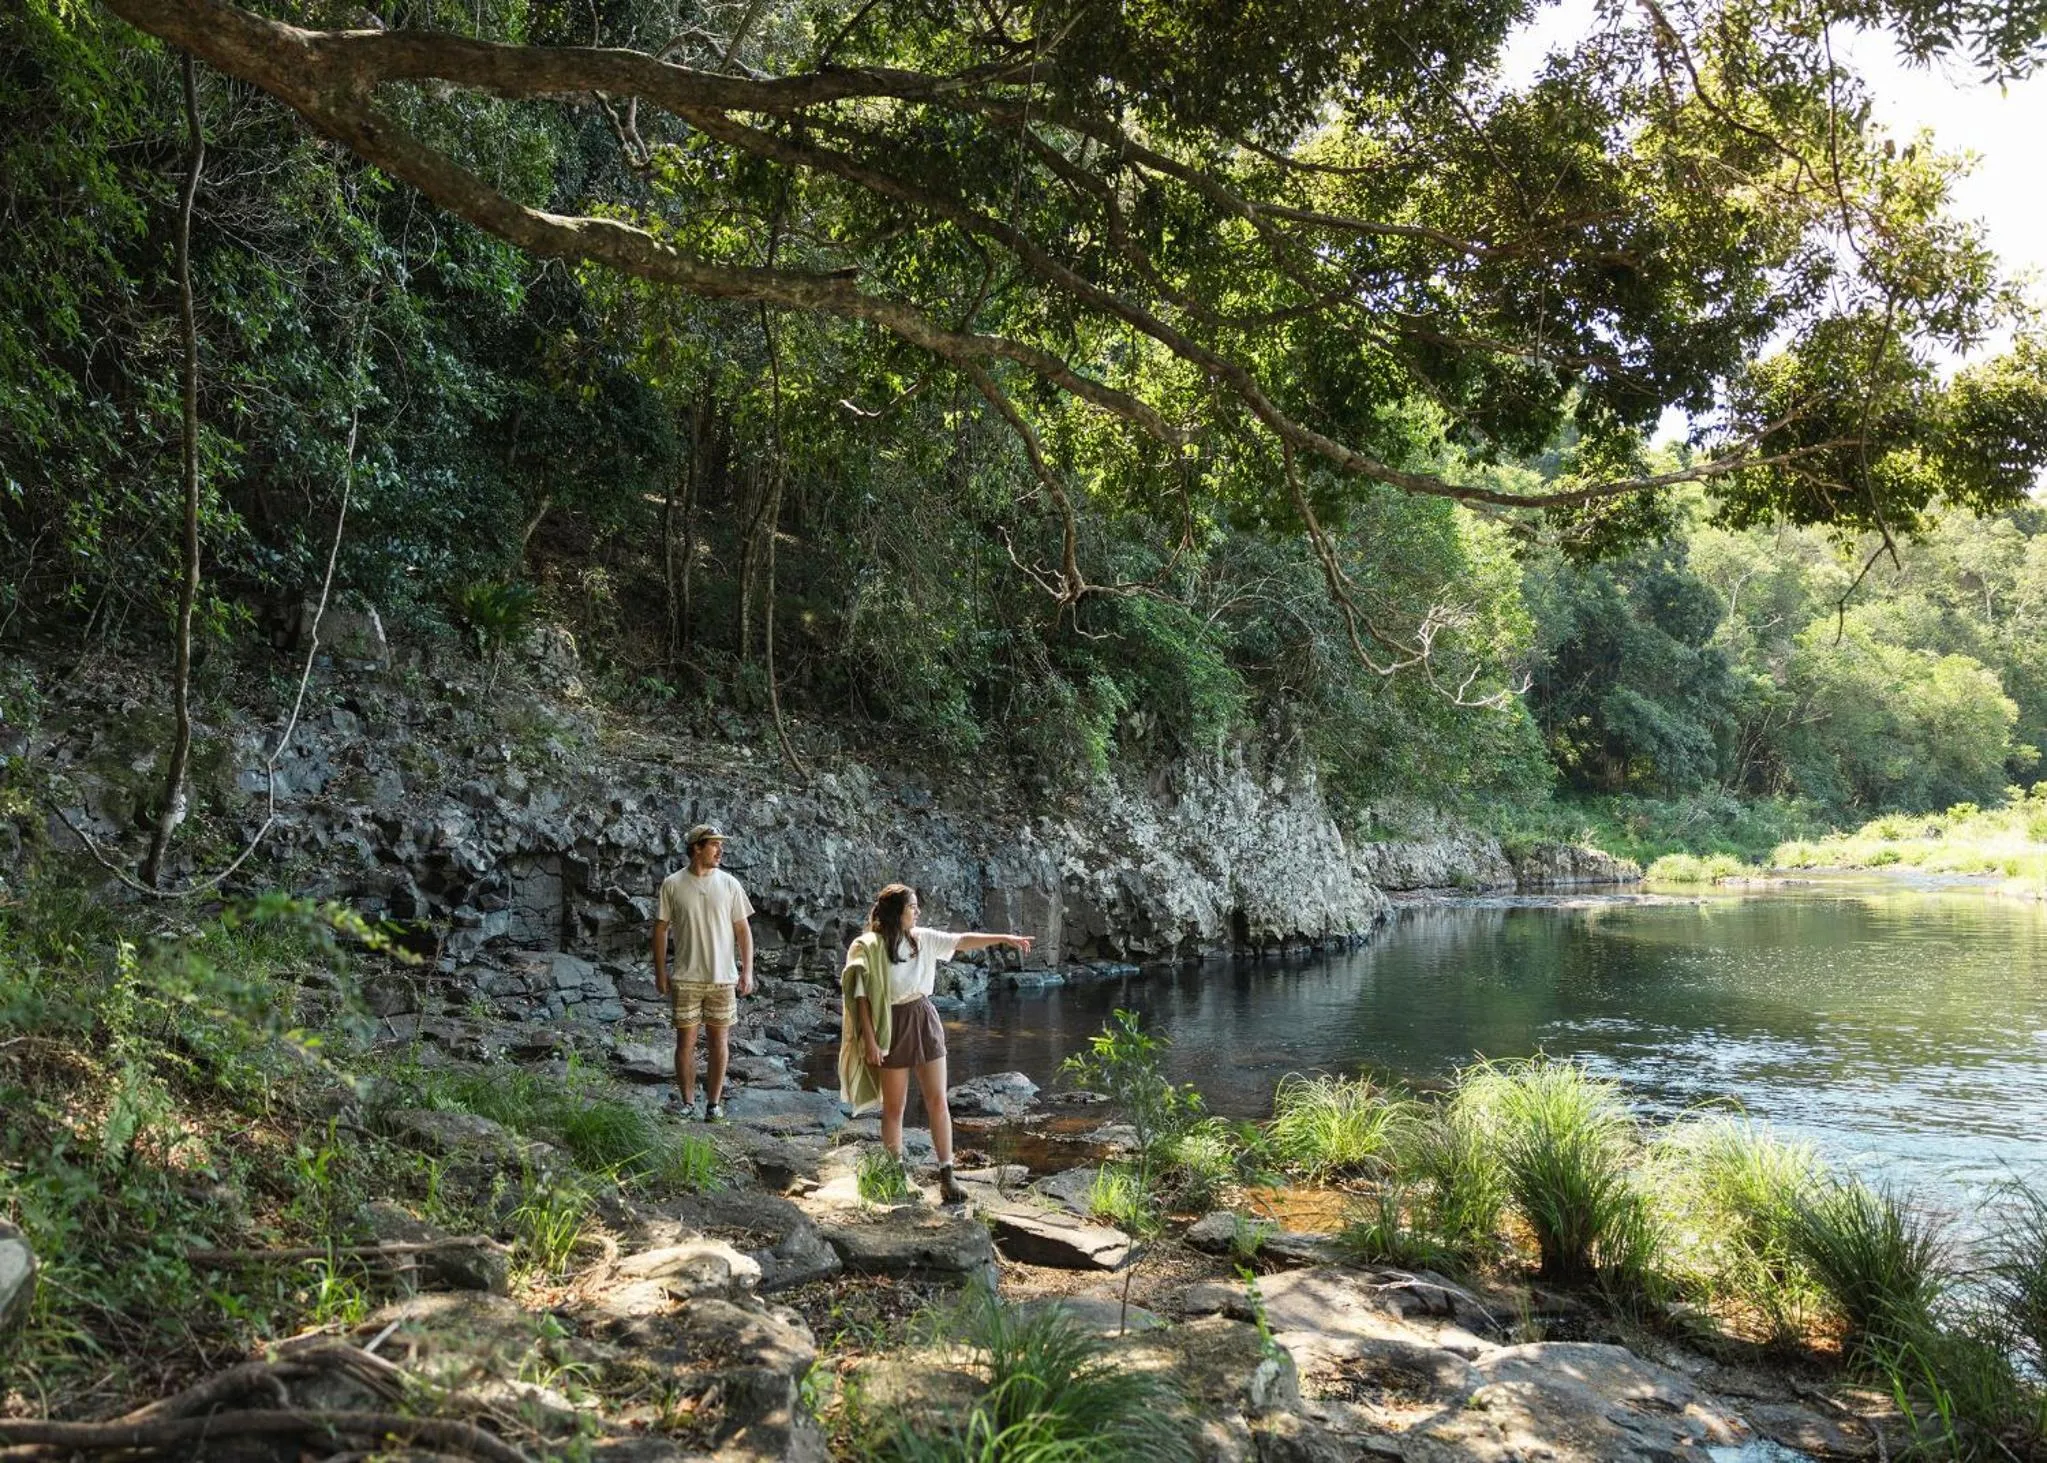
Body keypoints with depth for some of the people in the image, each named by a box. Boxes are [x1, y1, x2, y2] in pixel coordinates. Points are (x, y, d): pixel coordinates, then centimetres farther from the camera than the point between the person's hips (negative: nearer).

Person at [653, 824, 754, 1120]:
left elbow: (743, 930, 4)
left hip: (723, 978, 1)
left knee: (718, 1041, 6)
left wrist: (747, 972, 0)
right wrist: (660, 973, 1)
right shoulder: (672, 884, -2)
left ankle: (715, 1102, 16)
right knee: (685, 1041, 4)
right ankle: (688, 1102, 15)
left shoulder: (729, 884, 1)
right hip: (686, 978, -1)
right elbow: (661, 929, 4)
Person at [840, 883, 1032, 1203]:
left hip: (925, 1022, 5)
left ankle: (946, 1175, 1)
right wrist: (870, 1040, -15)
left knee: (938, 1100, -1)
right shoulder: (868, 948, -11)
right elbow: (861, 997, -12)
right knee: (894, 1108, 7)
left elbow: (962, 941, 5)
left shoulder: (922, 938, 4)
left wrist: (1005, 938, -1)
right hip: (891, 1028, -5)